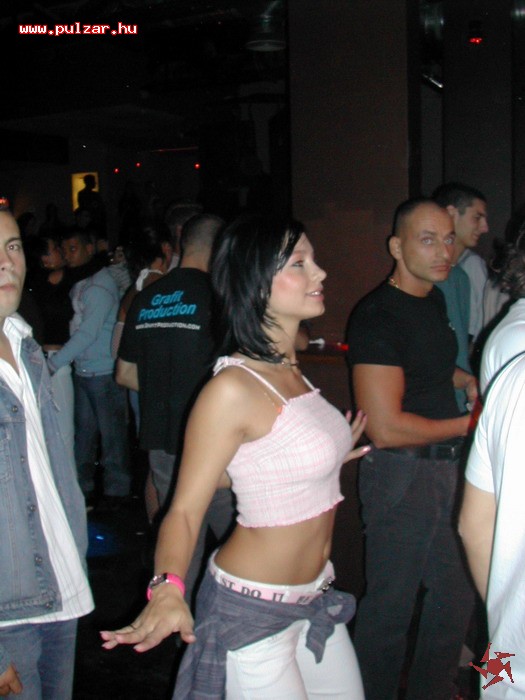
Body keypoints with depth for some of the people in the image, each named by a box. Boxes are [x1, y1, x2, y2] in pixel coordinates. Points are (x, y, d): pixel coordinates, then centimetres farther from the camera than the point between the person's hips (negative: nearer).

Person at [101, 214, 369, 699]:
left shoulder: (290, 370, 3)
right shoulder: (233, 388, -22)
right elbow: (185, 509, -19)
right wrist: (167, 588, -36)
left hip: (313, 598, 8)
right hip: (253, 612, -8)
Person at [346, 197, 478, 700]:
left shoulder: (433, 299, 9)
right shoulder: (377, 315, -20)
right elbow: (385, 428, -24)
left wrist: (465, 379, 9)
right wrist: (469, 423, -13)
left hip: (445, 466, 9)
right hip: (401, 475, -9)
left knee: (456, 594, 21)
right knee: (391, 606, 5)